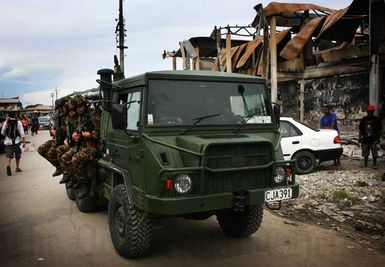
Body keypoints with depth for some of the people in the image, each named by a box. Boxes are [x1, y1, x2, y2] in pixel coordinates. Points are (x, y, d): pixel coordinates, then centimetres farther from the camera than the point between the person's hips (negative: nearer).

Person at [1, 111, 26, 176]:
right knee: (18, 155, 16)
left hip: (8, 142, 0)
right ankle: (17, 168, 25)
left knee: (8, 155, -3)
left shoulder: (5, 123, 1)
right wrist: (24, 142, -4)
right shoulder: (18, 122, -3)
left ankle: (8, 165, -30)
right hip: (16, 141, 0)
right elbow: (22, 133, -6)